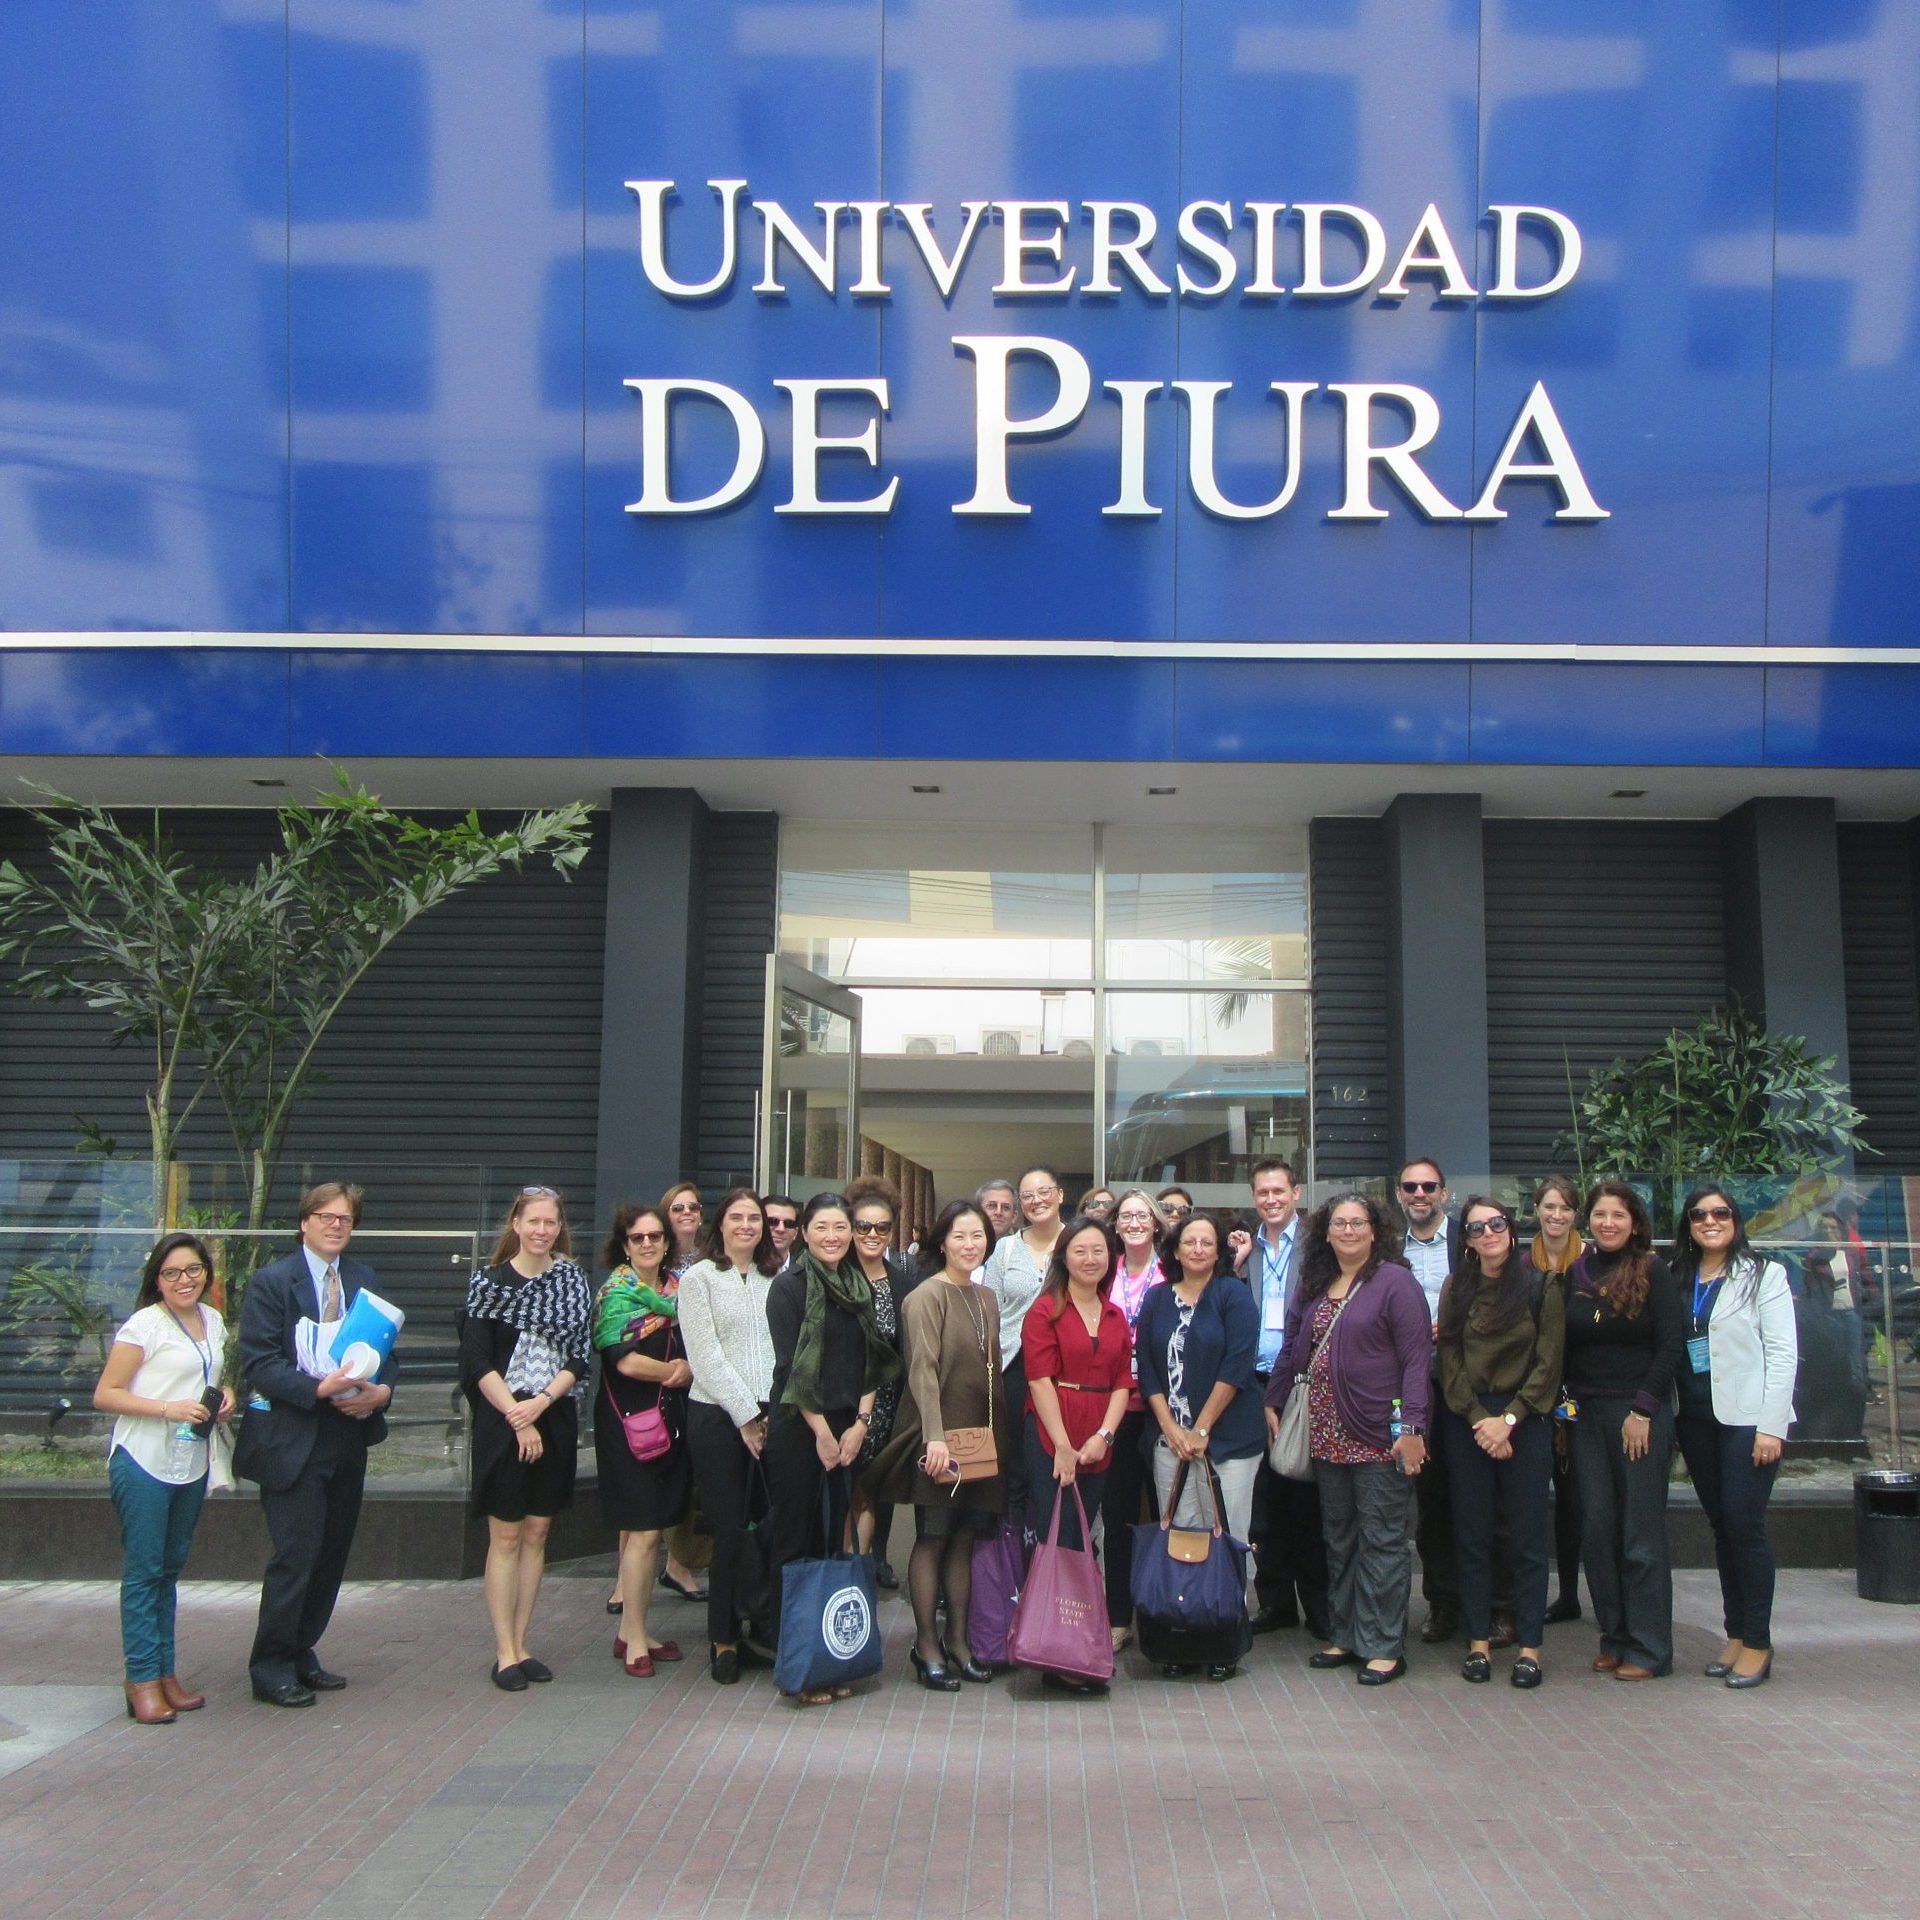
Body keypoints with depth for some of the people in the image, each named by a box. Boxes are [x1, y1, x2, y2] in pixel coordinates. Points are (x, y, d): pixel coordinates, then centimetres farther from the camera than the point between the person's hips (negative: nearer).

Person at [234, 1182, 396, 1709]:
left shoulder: (363, 1279, 12)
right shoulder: (271, 1282, -5)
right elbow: (258, 1362, -11)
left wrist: (382, 1389, -6)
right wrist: (318, 1389, -23)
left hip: (349, 1436, 6)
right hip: (293, 1440, -6)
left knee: (332, 1554, 11)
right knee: (296, 1555, -7)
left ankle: (301, 1654, 25)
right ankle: (271, 1668, 6)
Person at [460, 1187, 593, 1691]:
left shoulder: (572, 1281, 6)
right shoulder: (490, 1282, -3)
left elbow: (579, 1357, 2)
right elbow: (479, 1364, -7)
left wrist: (542, 1401, -13)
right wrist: (518, 1418, -13)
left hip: (554, 1420, 3)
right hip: (501, 1421, -3)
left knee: (536, 1534, 8)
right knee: (506, 1536, 0)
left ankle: (520, 1646, 16)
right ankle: (505, 1653, 5)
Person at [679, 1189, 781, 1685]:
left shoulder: (777, 1277, 14)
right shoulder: (699, 1278, 2)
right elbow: (705, 1356, -5)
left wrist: (775, 1411, -4)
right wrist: (745, 1414, -9)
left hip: (770, 1417, 3)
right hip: (717, 1418, -3)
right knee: (729, 1528, -1)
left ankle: (753, 1630, 14)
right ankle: (724, 1640, 11)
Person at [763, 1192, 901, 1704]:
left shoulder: (862, 1287, 11)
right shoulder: (789, 1286, -5)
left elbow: (872, 1360, 10)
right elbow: (789, 1365, -10)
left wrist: (860, 1423, -1)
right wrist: (821, 1431, -10)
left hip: (847, 1431, 5)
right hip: (797, 1428, -5)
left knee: (835, 1539, 6)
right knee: (795, 1541, -1)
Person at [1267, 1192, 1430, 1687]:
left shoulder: (1395, 1282, -6)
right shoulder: (1313, 1285, 14)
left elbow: (1417, 1359, -11)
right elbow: (1292, 1349, 19)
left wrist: (1411, 1426, -18)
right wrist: (1273, 1404, 13)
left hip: (1379, 1436, -6)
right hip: (1328, 1435, 7)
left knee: (1381, 1539, -2)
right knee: (1339, 1539, 13)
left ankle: (1384, 1647, 6)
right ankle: (1346, 1636, 22)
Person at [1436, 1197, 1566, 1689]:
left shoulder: (1541, 1285, -1)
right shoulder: (1457, 1289, 7)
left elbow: (1547, 1362, -4)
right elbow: (1449, 1361, 3)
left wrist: (1508, 1419, -11)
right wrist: (1480, 1420, -9)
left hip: (1525, 1419, -2)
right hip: (1465, 1421, 2)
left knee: (1528, 1534, 0)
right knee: (1471, 1534, 5)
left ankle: (1529, 1645, 7)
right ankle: (1478, 1640, 12)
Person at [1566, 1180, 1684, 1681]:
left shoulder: (1653, 1272, -3)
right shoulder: (1575, 1274, 9)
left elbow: (1671, 1346, -7)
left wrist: (1643, 1409, -12)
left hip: (1640, 1413, -4)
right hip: (1586, 1414, 4)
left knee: (1641, 1531, -2)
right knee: (1596, 1527, 4)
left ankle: (1649, 1649, 5)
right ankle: (1615, 1638, 15)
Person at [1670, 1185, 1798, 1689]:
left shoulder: (1764, 1275, -2)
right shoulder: (1677, 1280, 11)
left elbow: (1782, 1354, -6)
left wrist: (1771, 1426, -13)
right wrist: (1667, 1422, 1)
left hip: (1746, 1416, -4)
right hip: (1695, 1417, 5)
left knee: (1744, 1524, -7)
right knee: (1721, 1525, 9)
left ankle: (1757, 1642, 3)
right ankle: (1736, 1634, 17)